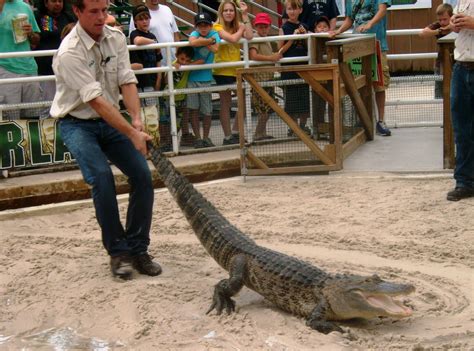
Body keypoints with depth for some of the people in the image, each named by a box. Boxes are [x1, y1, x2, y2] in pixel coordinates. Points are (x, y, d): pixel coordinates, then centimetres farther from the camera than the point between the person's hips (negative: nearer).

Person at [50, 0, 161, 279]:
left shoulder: (116, 38, -4)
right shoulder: (69, 52, -24)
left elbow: (127, 81, -9)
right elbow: (95, 100, -28)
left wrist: (137, 120, -26)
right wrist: (133, 134, -32)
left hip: (110, 120, 6)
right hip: (77, 123, -5)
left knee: (143, 175, -8)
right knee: (102, 177, -25)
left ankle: (138, 249, 3)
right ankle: (118, 252, -12)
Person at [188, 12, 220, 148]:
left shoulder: (214, 34, -1)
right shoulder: (195, 33, -3)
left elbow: (215, 49, -20)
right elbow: (192, 42, -28)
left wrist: (202, 41, -13)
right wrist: (209, 40, -19)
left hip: (206, 78, 0)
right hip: (192, 77, 0)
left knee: (207, 111, 7)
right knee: (193, 109, 0)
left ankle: (206, 137, 23)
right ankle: (197, 138, 13)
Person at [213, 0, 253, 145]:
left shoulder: (237, 26, 7)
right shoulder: (218, 27, -10)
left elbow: (249, 36, -12)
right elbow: (233, 39, -25)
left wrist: (245, 16, -11)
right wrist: (241, 29, -7)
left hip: (237, 70, 6)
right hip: (222, 71, -6)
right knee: (225, 104, 2)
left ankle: (235, 132, 20)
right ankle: (227, 137, 9)